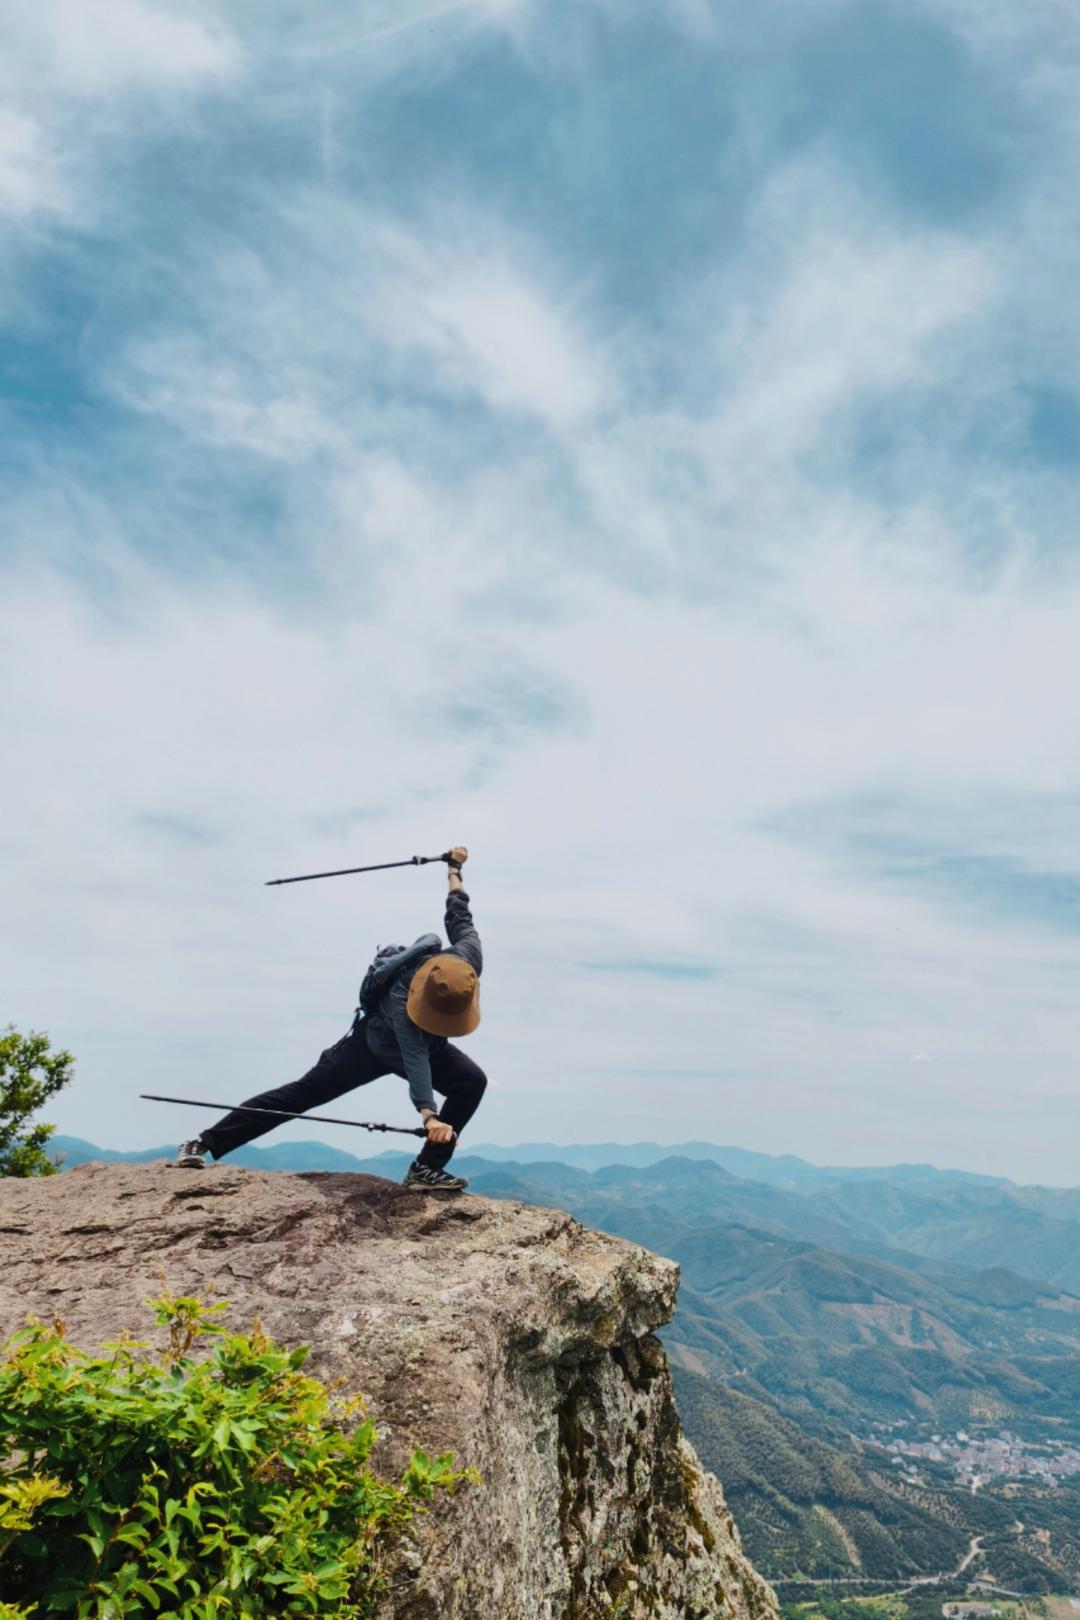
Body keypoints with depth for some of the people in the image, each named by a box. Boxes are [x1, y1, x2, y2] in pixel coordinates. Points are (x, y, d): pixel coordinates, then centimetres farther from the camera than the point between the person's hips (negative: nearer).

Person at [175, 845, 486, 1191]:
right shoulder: (401, 1001, -45)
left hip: (430, 1046, 5)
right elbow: (415, 1060, -57)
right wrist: (429, 1115, -72)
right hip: (374, 1043, -5)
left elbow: (459, 915, -12)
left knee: (472, 1080, -21)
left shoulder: (469, 957, -32)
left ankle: (427, 1167, -17)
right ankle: (205, 1143, -1)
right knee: (303, 1092, -7)